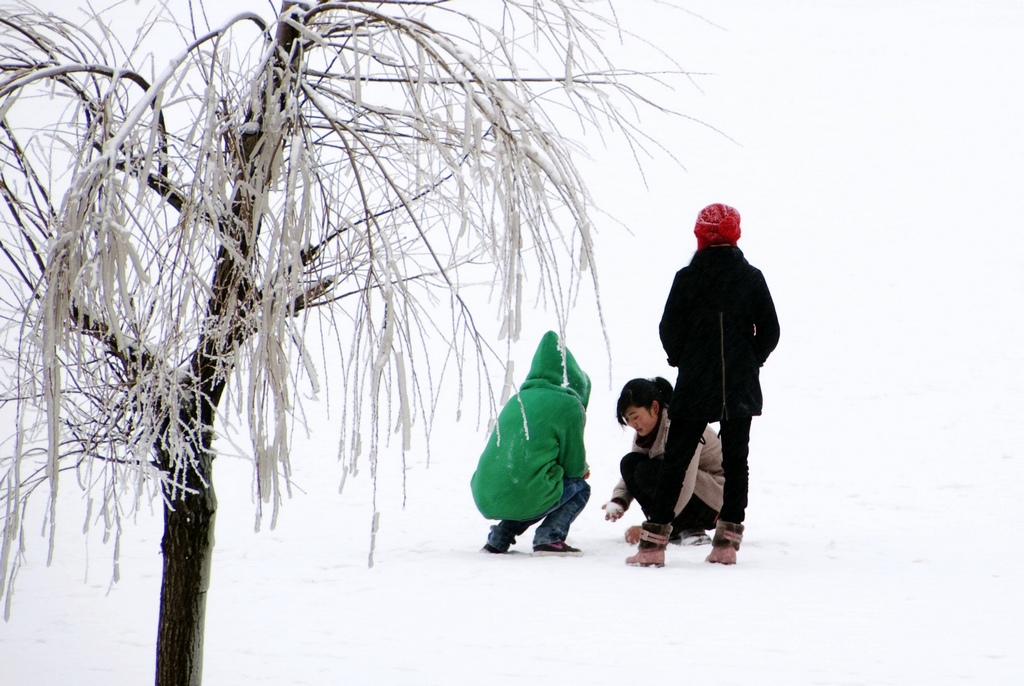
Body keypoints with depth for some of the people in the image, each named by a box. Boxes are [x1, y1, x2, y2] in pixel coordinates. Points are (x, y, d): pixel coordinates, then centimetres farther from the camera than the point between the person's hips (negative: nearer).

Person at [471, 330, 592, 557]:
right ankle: (549, 538, -1)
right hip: (524, 499, -7)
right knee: (580, 488, 20)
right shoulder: (568, 405, -1)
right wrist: (583, 470, 27)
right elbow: (574, 467, 3)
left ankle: (498, 538, 18)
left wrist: (579, 468, 31)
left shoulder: (517, 400, 18)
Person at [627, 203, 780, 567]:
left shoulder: (688, 278, -7)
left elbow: (669, 331, -6)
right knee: (735, 461, 10)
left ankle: (653, 541, -3)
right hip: (740, 389, 2)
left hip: (694, 387, -2)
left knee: (675, 460, 2)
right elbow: (769, 331, 0)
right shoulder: (752, 278, -1)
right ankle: (727, 540, 7)